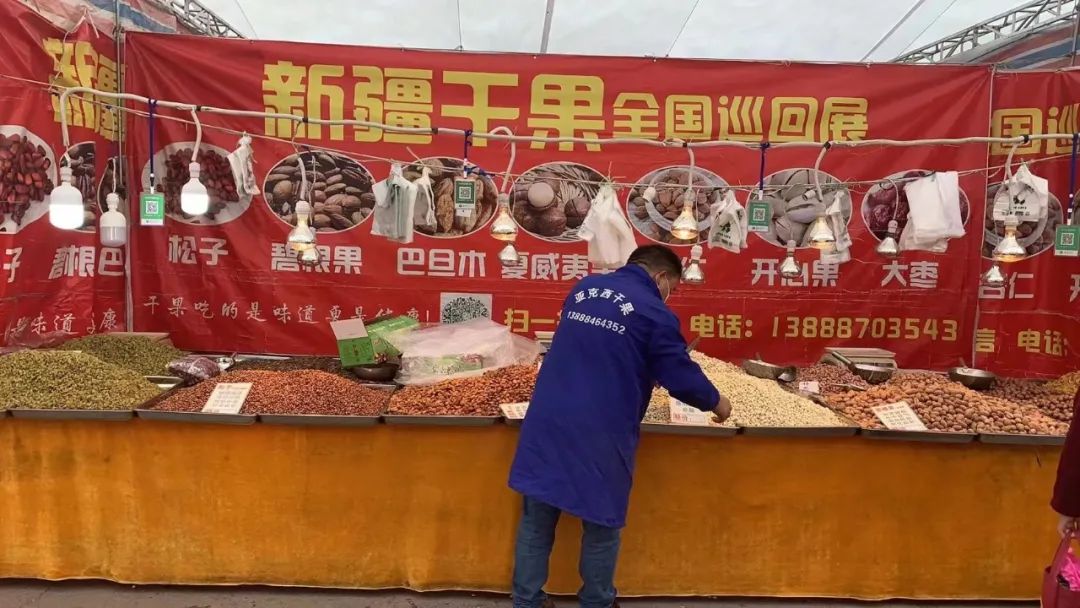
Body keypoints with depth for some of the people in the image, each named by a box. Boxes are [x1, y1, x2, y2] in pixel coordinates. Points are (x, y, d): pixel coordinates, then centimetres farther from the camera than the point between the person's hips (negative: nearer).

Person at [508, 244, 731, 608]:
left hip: (546, 424, 5)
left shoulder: (583, 289, 15)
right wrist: (716, 403, 17)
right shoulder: (654, 313, -5)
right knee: (601, 528, 13)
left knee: (536, 522, 13)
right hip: (598, 435, -5)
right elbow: (683, 378, -2)